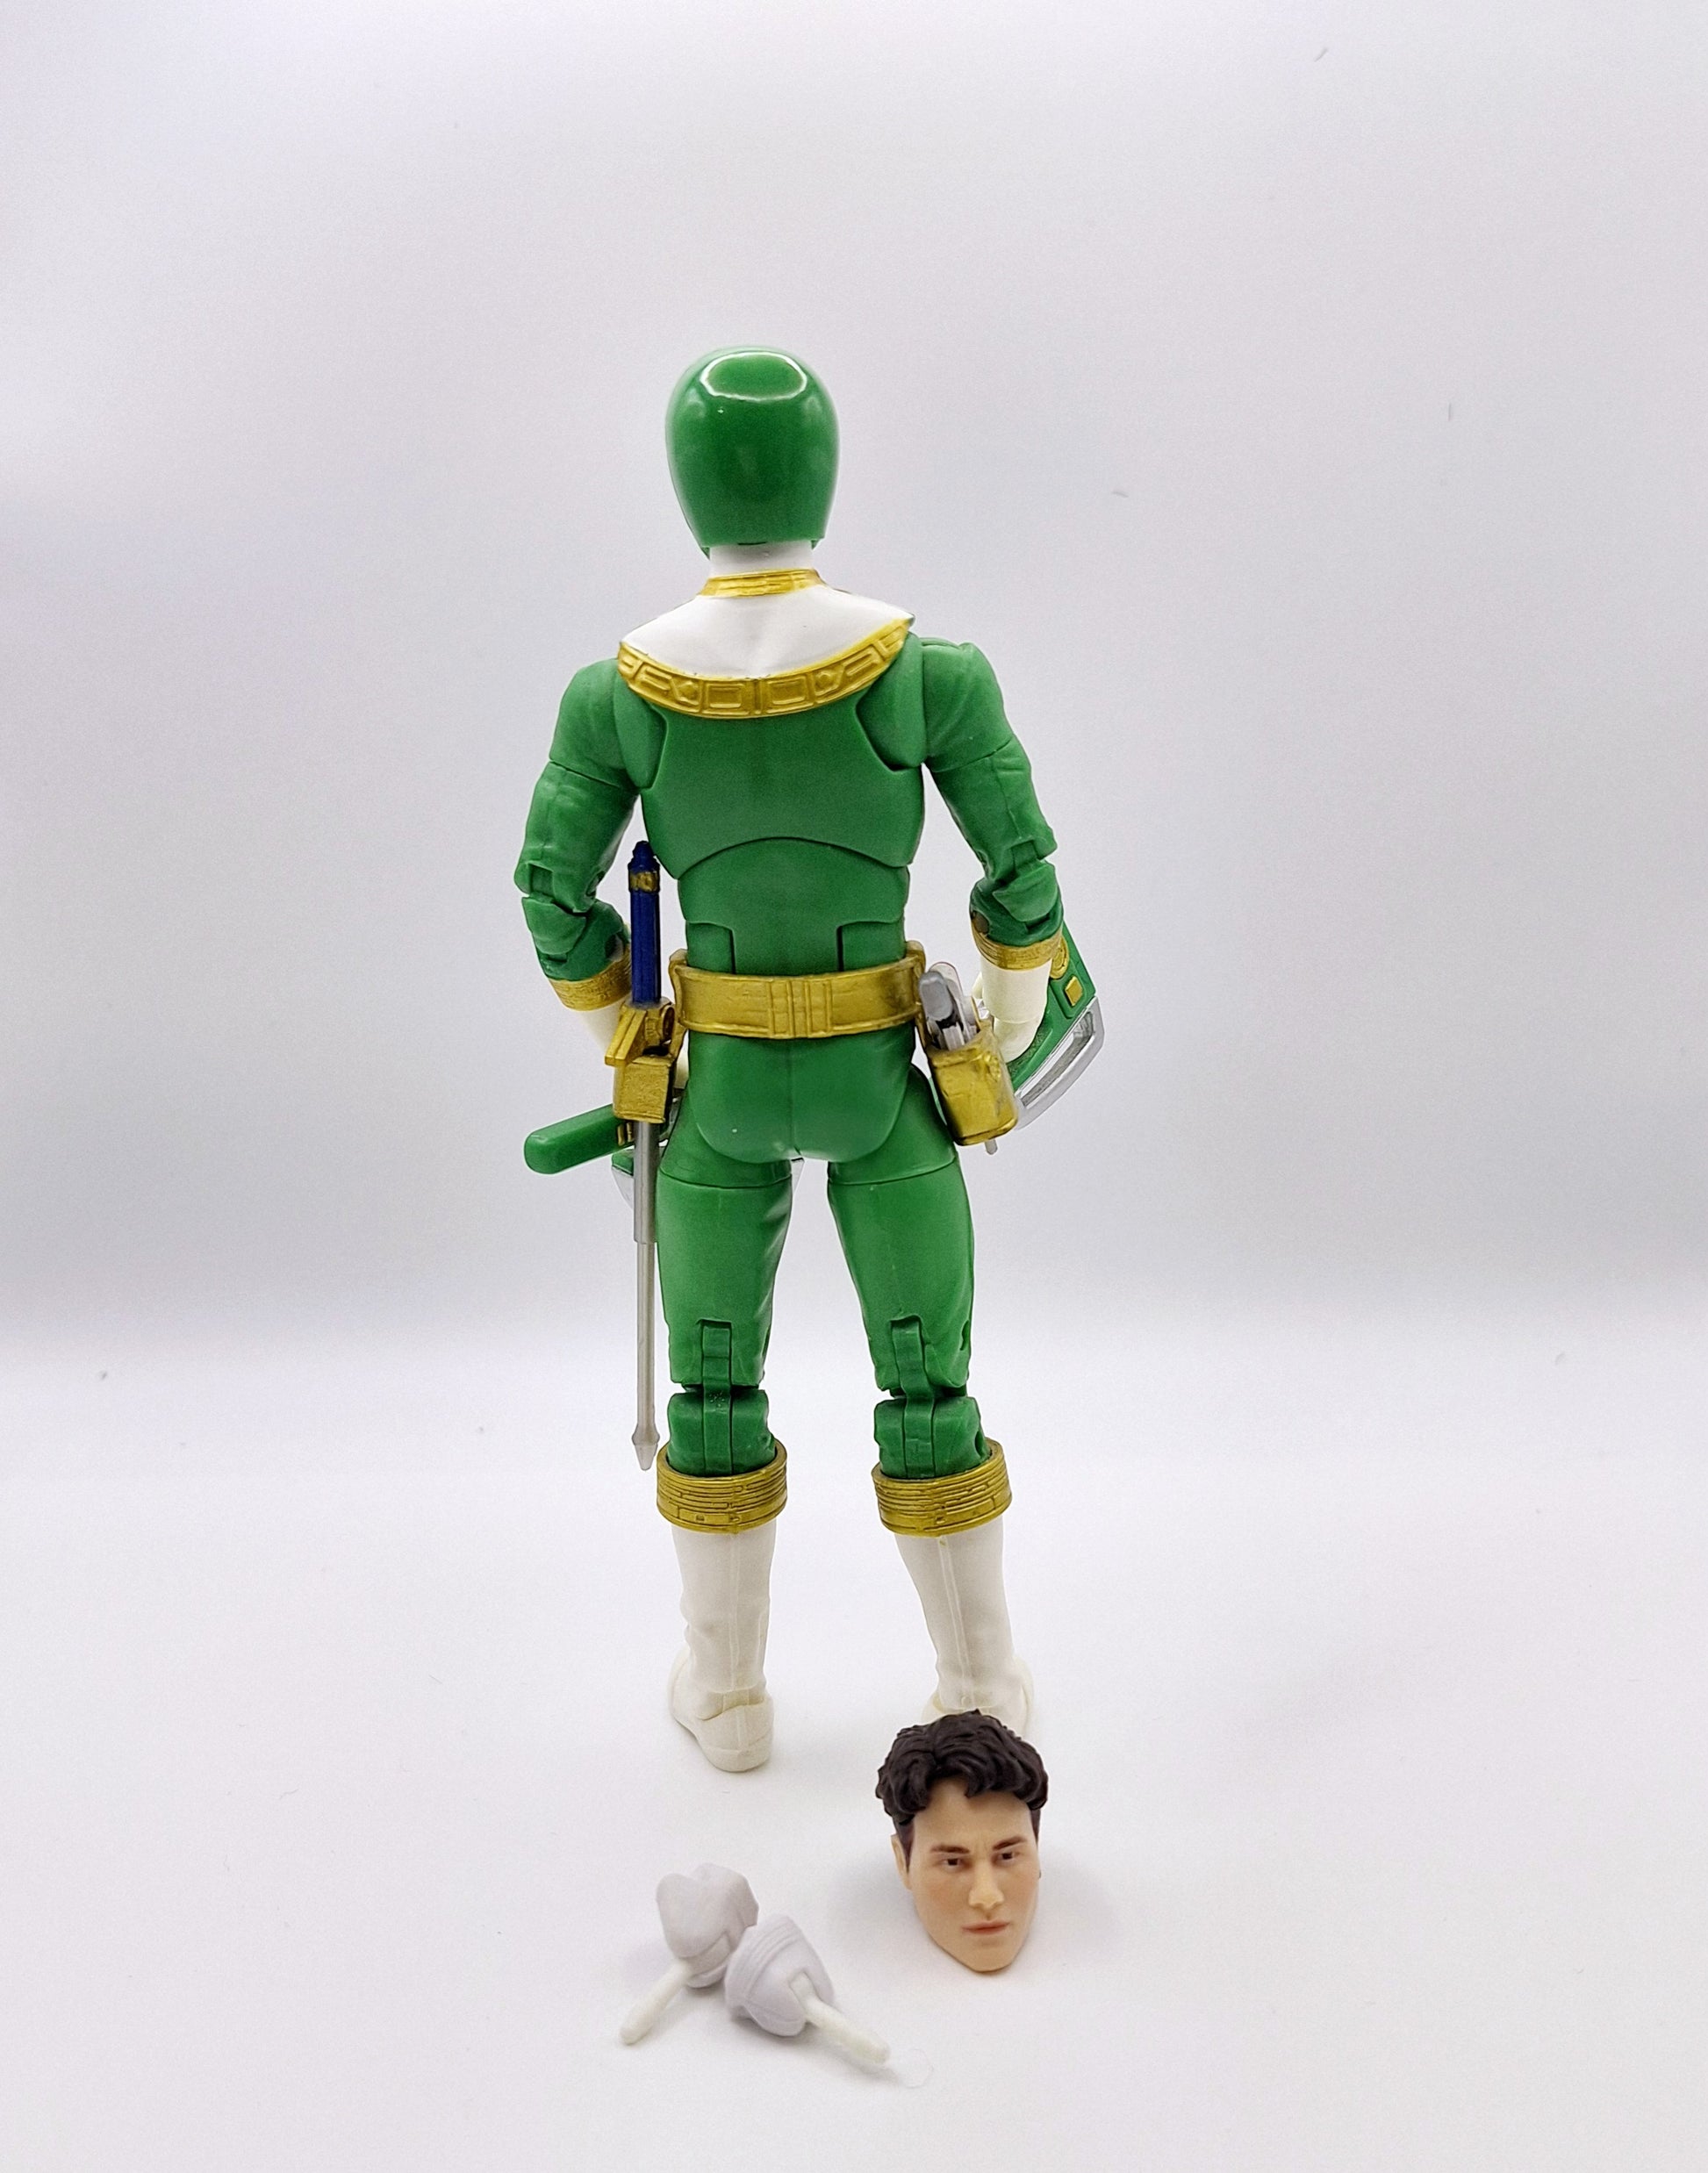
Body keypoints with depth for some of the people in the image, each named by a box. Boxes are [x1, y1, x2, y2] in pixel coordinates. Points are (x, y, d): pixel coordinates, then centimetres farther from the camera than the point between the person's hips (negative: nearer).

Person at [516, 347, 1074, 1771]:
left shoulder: (617, 690, -10)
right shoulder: (931, 668, -14)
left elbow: (555, 889, -4)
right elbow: (1021, 866, -7)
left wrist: (616, 1033, 14)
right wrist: (1017, 1002, 12)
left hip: (720, 1083, 1)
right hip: (879, 1083, -1)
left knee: (713, 1389, 20)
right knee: (930, 1389, 16)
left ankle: (728, 1694, 35)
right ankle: (983, 1689, 31)